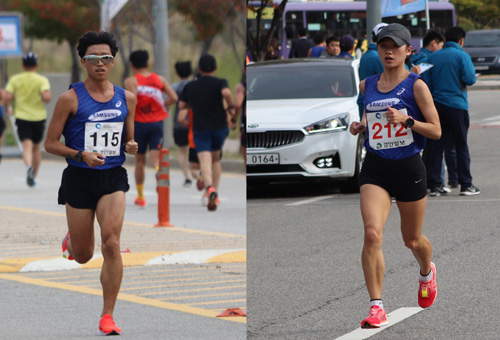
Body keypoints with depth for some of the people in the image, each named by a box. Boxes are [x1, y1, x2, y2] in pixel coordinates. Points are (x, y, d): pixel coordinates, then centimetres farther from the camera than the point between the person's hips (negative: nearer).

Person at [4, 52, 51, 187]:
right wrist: (45, 101, 4)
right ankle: (34, 176, 22)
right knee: (36, 147, 16)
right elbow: (47, 97, -19)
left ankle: (29, 167, -40)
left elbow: (8, 97, -10)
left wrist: (7, 108, 10)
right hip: (39, 117, 1)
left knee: (27, 146, -11)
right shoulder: (42, 80, -4)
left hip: (22, 117, -1)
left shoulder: (15, 80, 0)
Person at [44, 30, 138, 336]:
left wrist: (131, 147, -6)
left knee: (111, 244, -17)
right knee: (83, 257, 7)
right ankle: (70, 240, 47)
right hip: (79, 179, -1)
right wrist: (81, 155, -18)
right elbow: (50, 144, -3)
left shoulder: (127, 99, 6)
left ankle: (107, 316, -9)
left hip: (113, 177, 1)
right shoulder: (70, 99, -6)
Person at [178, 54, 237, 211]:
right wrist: (231, 108, -8)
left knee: (205, 161, -13)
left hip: (200, 129, 0)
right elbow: (226, 93, -24)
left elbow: (181, 105, 12)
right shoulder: (219, 82, -2)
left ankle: (210, 187, -41)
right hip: (219, 126, 0)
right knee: (215, 159, 20)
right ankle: (215, 195, 15)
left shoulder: (190, 86, 8)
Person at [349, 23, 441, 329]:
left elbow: (436, 131, -6)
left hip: (409, 167, -2)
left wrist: (406, 120, -21)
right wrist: (360, 126, 4)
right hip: (375, 167, 2)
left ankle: (427, 272, 51)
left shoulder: (416, 86, -6)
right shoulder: (367, 86, 7)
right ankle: (376, 307, -16)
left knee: (412, 239, 14)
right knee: (372, 234, -18)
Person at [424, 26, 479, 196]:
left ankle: (435, 185, 3)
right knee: (461, 145, 4)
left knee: (437, 145, 6)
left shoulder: (432, 57, 8)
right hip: (457, 105, -4)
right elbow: (470, 79, -15)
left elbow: (426, 82, 7)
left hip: (437, 104, 4)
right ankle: (466, 185, 6)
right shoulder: (462, 56, -7)